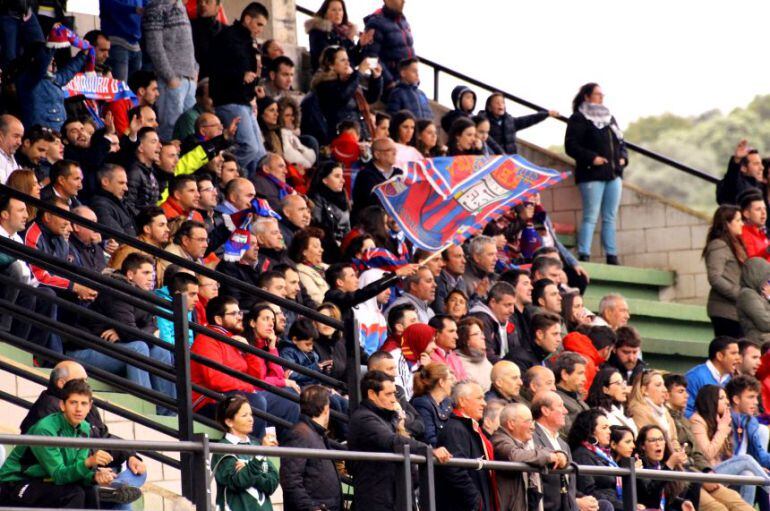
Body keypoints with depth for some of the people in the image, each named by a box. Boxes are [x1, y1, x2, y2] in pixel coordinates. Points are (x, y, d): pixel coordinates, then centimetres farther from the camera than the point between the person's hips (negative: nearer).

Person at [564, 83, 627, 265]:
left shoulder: (609, 118, 19)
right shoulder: (578, 119, -4)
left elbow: (621, 142, 26)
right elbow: (571, 145, -11)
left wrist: (623, 157, 6)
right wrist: (591, 158, -20)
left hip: (613, 174, 7)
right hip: (592, 174, -7)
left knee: (610, 217, 8)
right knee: (590, 217, -9)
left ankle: (612, 256, 11)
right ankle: (584, 255, -9)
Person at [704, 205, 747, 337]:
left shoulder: (733, 245, 20)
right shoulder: (718, 246, -8)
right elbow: (715, 278, -18)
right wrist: (739, 294, -18)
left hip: (736, 310, 9)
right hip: (726, 311, -9)